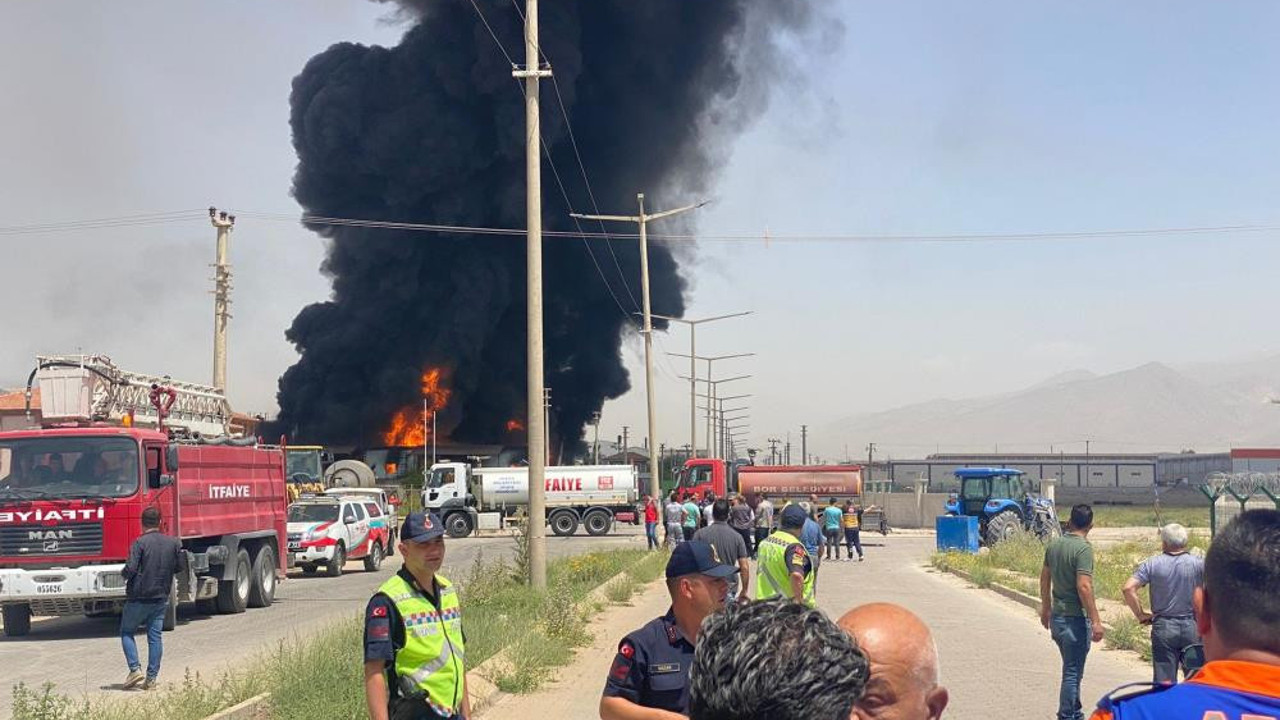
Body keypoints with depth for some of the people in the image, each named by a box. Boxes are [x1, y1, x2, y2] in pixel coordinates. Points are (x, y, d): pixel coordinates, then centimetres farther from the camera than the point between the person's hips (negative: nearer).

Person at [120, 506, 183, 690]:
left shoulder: (140, 543, -13)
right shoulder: (173, 543, 2)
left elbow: (130, 568, -19)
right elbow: (179, 567, 10)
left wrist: (123, 574, 2)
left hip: (138, 597, -4)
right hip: (161, 598, 4)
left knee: (127, 632, 12)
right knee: (155, 636, 8)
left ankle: (135, 669, -3)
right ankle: (151, 678, 6)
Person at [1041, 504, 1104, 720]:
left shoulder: (1054, 544, 6)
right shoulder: (1083, 548, -18)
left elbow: (1044, 577, 15)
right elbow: (1084, 586, -23)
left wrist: (1046, 607, 28)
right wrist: (1095, 621, -20)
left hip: (1057, 617, 8)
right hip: (1075, 619, -8)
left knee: (1072, 669, 20)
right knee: (1072, 672, 0)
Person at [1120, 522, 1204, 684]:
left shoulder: (1152, 564, -4)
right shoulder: (1198, 563, -4)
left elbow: (1128, 588, -12)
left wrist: (1140, 615, -2)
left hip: (1163, 626, 0)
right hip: (1191, 627, 0)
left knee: (1164, 681, 4)